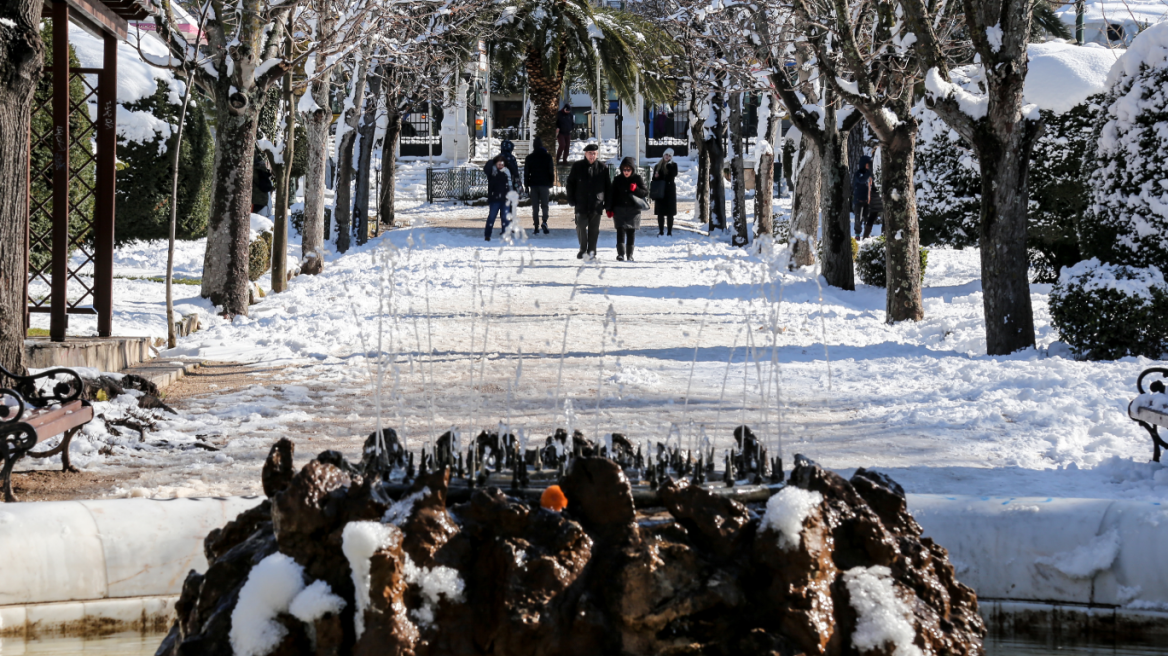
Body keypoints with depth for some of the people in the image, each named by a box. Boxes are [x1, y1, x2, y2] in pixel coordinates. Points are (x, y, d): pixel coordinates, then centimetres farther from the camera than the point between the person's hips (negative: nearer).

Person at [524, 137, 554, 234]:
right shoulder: (547, 157, 0)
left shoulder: (529, 158, 2)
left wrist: (526, 186, 8)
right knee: (544, 205, 4)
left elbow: (526, 173, 4)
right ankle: (544, 221, -20)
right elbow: (551, 171, 0)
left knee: (535, 207, 5)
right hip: (545, 184, -1)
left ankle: (536, 226, -1)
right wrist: (551, 183, 8)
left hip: (533, 185, 1)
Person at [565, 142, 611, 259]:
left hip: (596, 205, 0)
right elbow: (570, 183, 8)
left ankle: (591, 250, 13)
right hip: (581, 204, 0)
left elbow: (608, 187, 10)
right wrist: (571, 200, 1)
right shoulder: (577, 167, 4)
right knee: (581, 227, -1)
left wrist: (608, 203, 6)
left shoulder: (603, 169, 5)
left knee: (594, 228, 4)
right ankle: (583, 249, 13)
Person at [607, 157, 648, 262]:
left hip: (633, 210, 0)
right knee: (620, 230, -12)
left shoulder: (637, 179, 2)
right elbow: (612, 195, 10)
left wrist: (635, 189, -18)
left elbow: (645, 193, 0)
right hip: (619, 209, 0)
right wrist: (610, 209, 3)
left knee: (631, 232, 5)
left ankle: (629, 254, 14)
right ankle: (621, 253, -18)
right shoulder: (618, 180, 6)